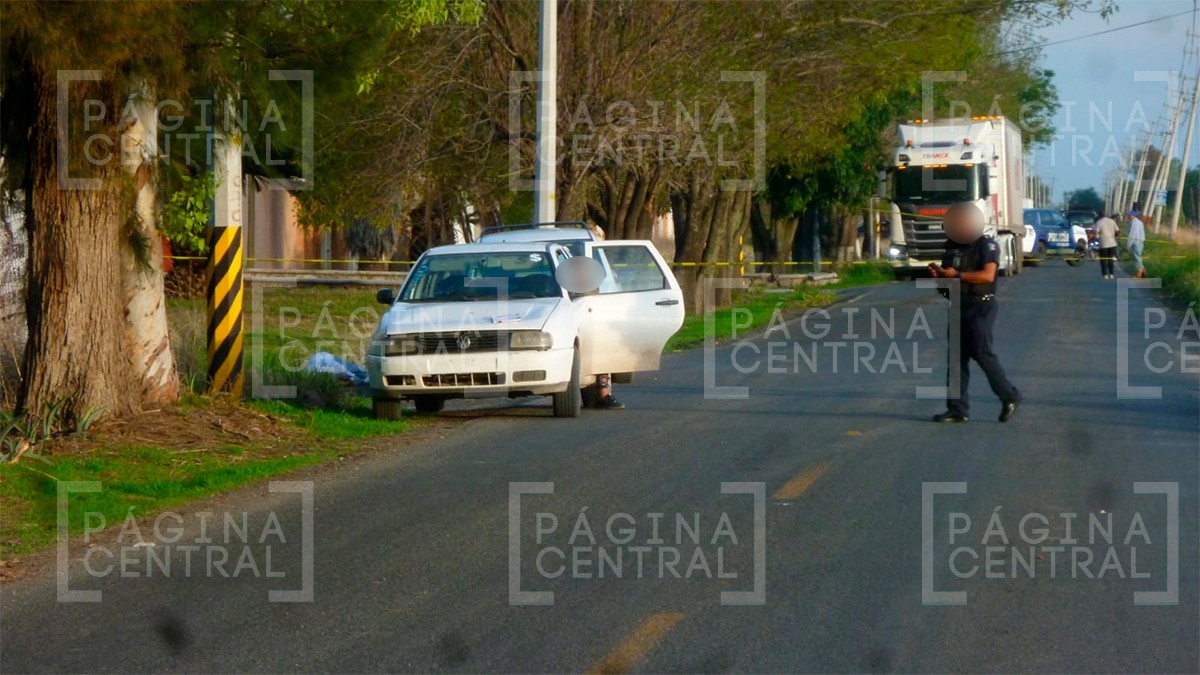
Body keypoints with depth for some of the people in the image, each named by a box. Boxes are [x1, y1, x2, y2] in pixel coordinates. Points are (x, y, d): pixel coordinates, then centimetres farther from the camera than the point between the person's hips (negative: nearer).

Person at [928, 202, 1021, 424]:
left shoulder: (987, 245, -8)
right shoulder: (952, 246, 14)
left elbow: (988, 275, -21)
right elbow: (947, 273, 22)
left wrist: (957, 275, -21)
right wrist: (938, 274, -2)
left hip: (981, 307, -7)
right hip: (958, 306, 7)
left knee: (982, 352, -12)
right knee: (957, 357, 3)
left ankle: (1009, 397, 4)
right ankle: (957, 409, 4)